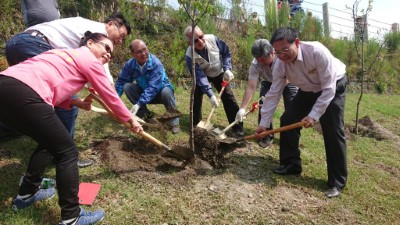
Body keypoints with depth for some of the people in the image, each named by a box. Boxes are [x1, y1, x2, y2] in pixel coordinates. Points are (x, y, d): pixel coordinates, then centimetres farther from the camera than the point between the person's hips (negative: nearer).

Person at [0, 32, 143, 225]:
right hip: (22, 94, -10)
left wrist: (76, 103, 20)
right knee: (66, 152, -1)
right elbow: (109, 96, 12)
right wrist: (130, 120, 22)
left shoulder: (67, 55, 32)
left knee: (49, 142, 25)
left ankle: (25, 195, 38)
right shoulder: (89, 59, 8)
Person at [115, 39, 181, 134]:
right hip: (144, 92, 4)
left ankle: (174, 122, -16)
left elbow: (153, 87, -37)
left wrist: (139, 104, -45)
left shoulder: (156, 64, -30)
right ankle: (144, 114, -1)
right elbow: (121, 81, -8)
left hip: (159, 92, -4)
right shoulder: (130, 64, -15)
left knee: (166, 91, -38)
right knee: (127, 87, -19)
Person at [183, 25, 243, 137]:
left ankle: (236, 127, 4)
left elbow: (226, 53, -12)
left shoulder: (213, 39, -31)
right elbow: (200, 76, -34)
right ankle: (195, 124, 16)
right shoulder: (189, 56, -34)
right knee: (196, 97, -6)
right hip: (203, 75, -1)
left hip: (219, 73, 1)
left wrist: (227, 69, -24)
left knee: (228, 97, -4)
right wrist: (210, 95, -40)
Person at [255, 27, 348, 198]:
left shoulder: (317, 52, -37)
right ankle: (291, 165, 13)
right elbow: (273, 94, -16)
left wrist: (314, 115, -36)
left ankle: (337, 182, 0)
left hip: (333, 87, -5)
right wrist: (264, 123, -16)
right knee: (287, 120, -4)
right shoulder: (280, 64, -21)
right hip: (308, 90, 5)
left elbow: (328, 88, -32)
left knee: (333, 132, -13)